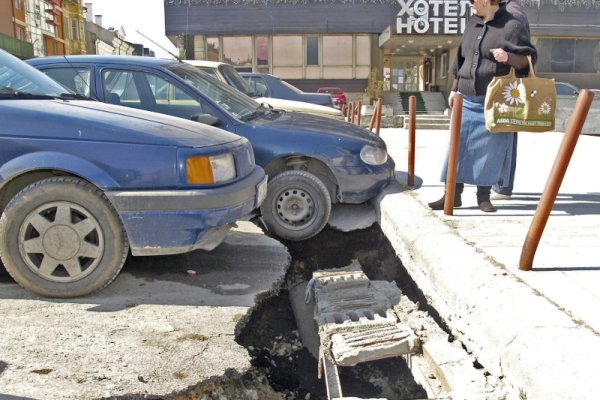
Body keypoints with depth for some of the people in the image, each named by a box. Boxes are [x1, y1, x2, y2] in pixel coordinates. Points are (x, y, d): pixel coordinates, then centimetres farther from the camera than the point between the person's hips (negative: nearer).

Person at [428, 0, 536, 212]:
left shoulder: (513, 26, -5)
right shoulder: (473, 24, 13)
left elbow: (528, 59, -6)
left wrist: (508, 57, -25)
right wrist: (455, 89, 17)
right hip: (467, 100, 5)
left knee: (490, 150, 1)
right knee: (458, 147, 3)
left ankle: (484, 195, 14)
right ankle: (453, 195, 9)